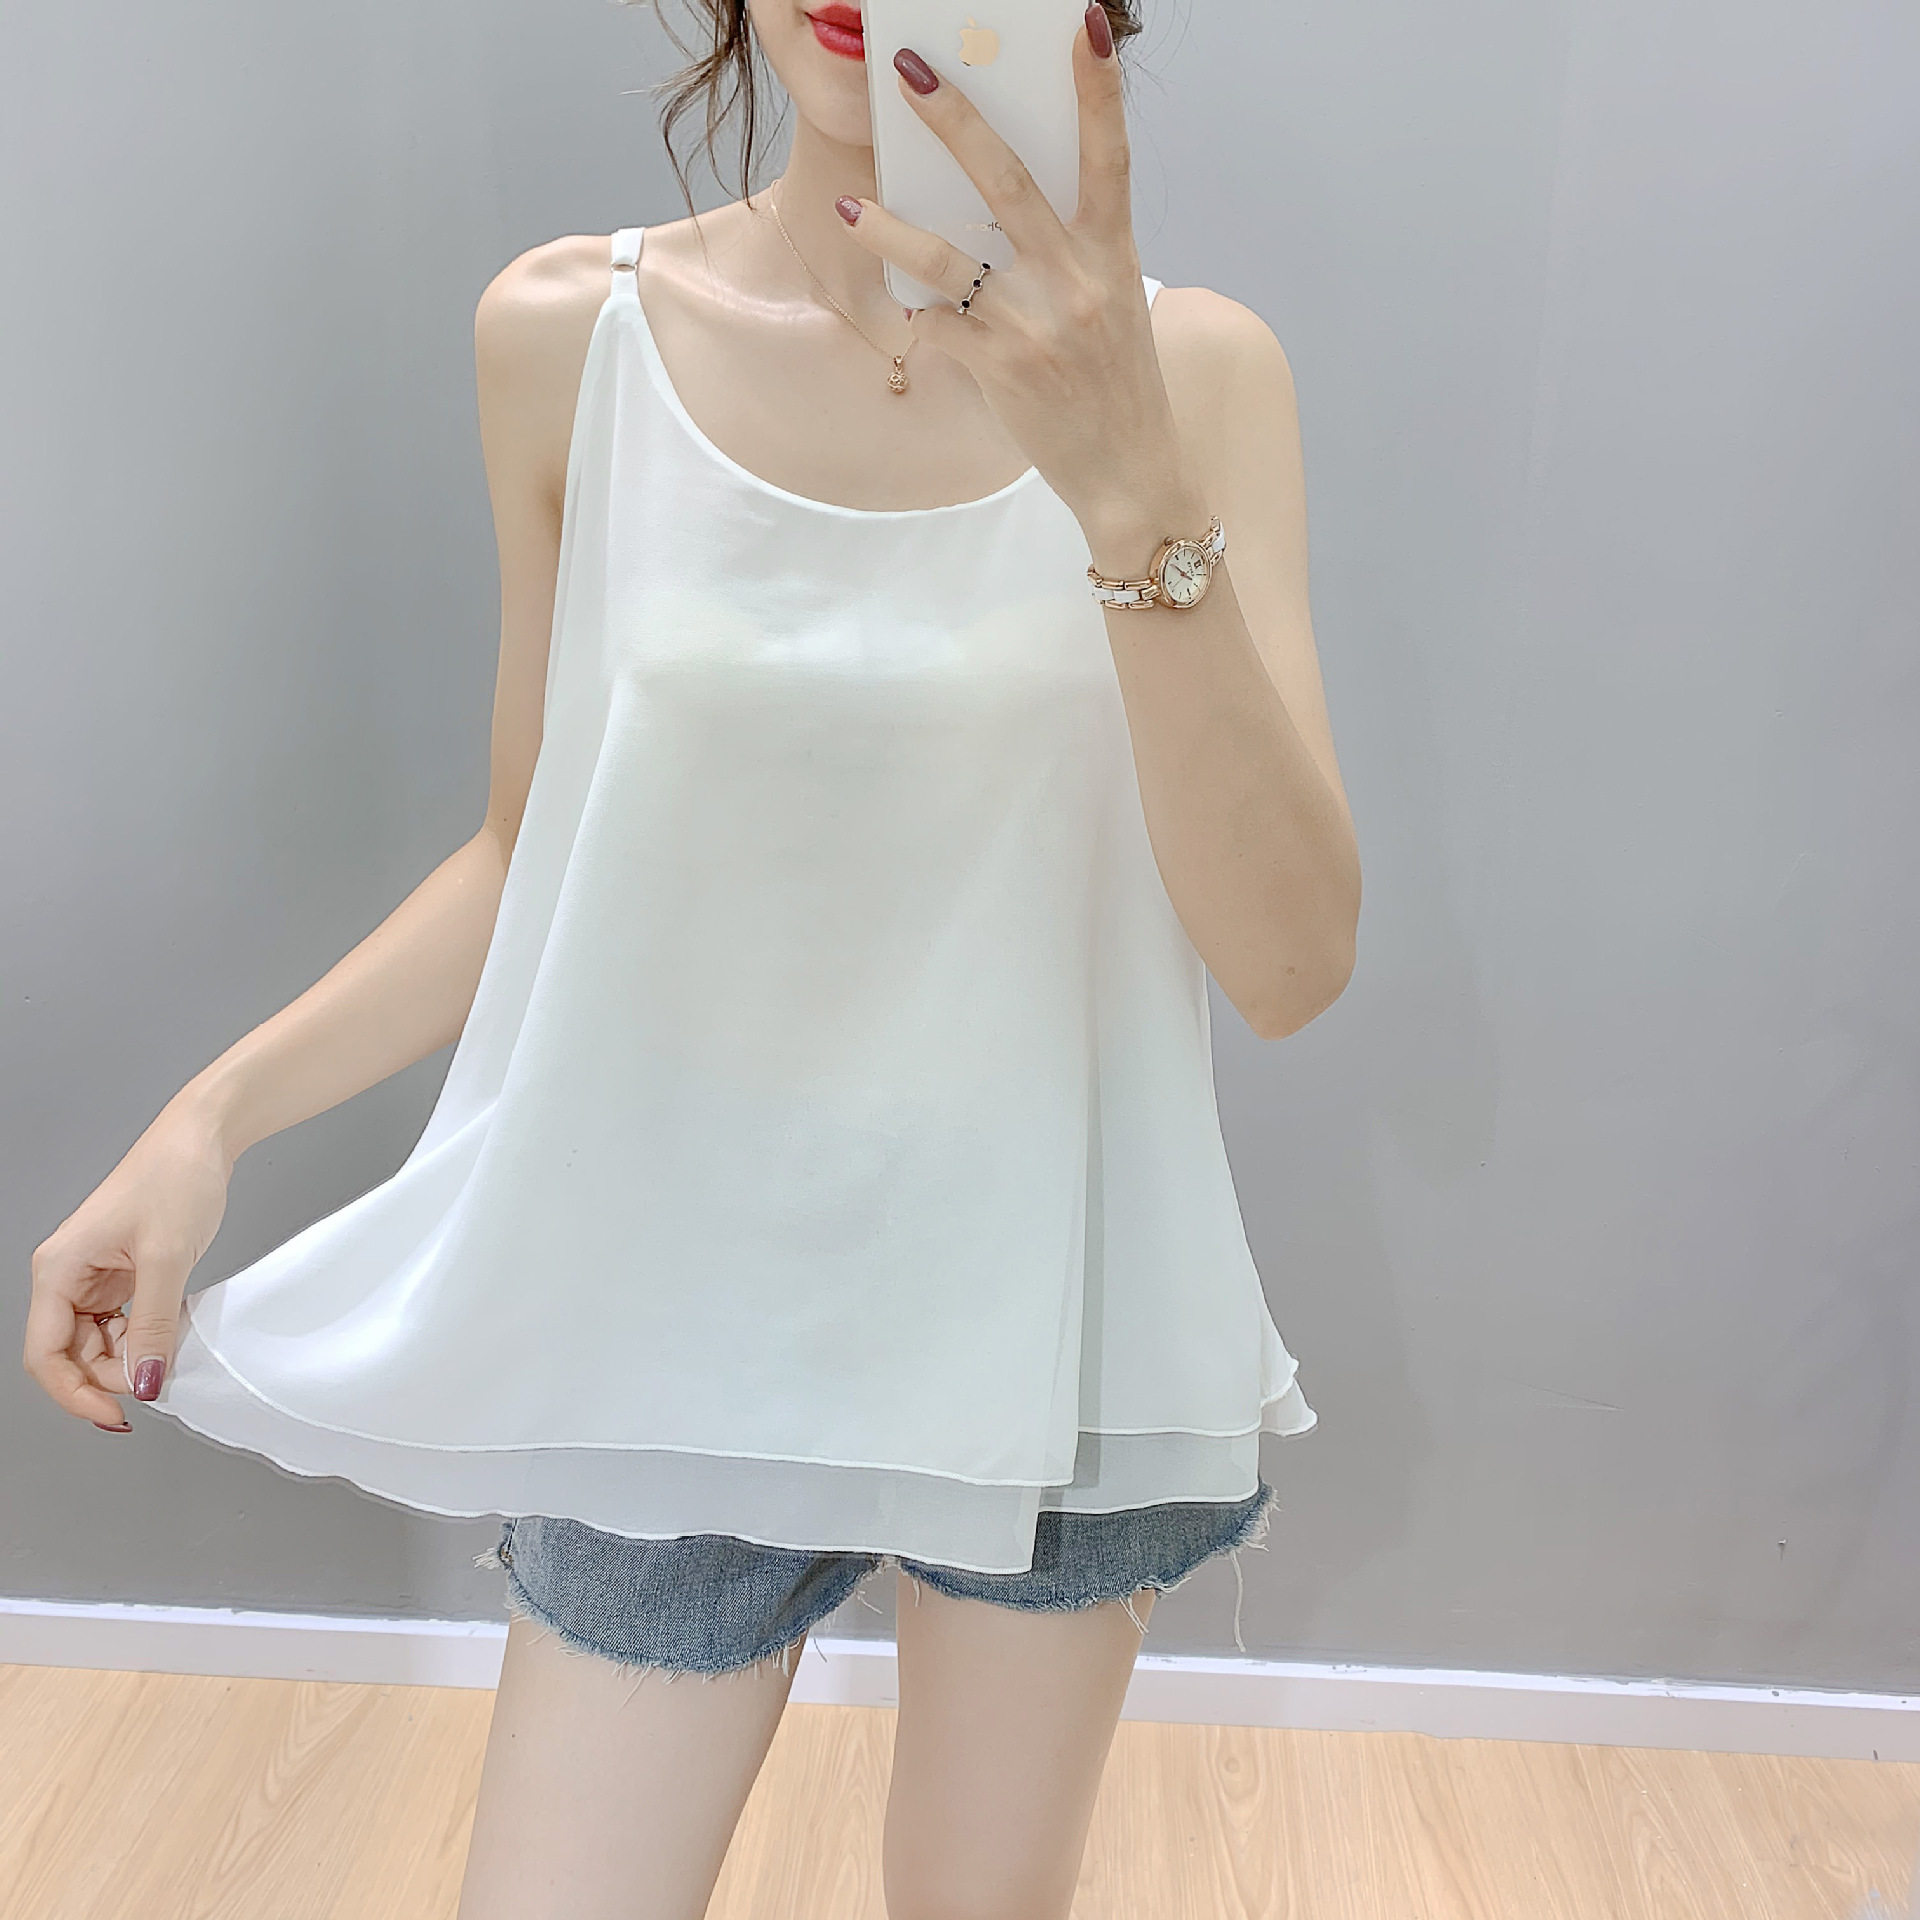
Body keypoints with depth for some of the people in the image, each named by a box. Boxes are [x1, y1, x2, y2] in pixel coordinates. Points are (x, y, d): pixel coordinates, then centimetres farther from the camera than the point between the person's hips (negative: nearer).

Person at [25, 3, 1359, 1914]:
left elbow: (1290, 961, -16)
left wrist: (1133, 490, -28)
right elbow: (537, 847, 5)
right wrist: (213, 1113, -5)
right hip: (684, 1306, 1)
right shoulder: (565, 332, -4)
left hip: (1047, 1303, 1)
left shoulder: (1192, 369, -8)